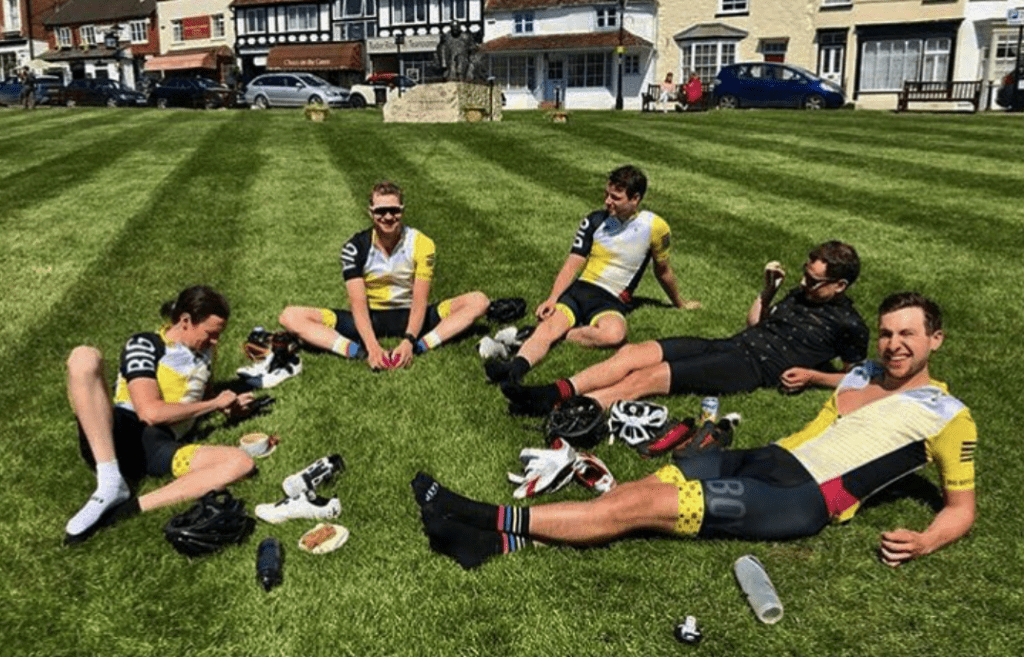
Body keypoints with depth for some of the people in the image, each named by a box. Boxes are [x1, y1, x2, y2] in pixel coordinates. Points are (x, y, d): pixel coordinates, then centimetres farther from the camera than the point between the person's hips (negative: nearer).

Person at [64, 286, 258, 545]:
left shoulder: (203, 353, 19)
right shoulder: (144, 344, -1)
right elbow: (150, 412, -14)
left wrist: (226, 405, 15)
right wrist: (213, 403, -4)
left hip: (162, 451, 4)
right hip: (117, 438, -4)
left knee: (241, 461, -20)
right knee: (85, 356, -26)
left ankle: (130, 508, -32)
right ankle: (111, 484, -33)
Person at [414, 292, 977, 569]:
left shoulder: (948, 416, 4)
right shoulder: (862, 373, 22)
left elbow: (962, 506, 6)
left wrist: (924, 541, -13)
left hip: (802, 500, -6)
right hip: (766, 457, 6)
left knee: (643, 506, -20)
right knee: (642, 486, -16)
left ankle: (498, 521, -20)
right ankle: (497, 539, -23)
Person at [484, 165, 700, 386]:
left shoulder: (655, 227, 2)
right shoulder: (594, 221, 8)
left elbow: (663, 270, 18)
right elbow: (572, 265, 5)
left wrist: (680, 303, 32)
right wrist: (552, 299, -10)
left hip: (611, 301, -2)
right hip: (578, 289, 2)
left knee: (614, 334, -38)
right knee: (550, 324, -30)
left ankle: (551, 335, -30)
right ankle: (515, 367, -52)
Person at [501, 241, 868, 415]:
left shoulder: (848, 324, 2)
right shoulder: (801, 295, 23)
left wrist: (812, 375, -9)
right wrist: (768, 290, 16)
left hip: (753, 368, -8)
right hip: (730, 345, 8)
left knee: (648, 377, -26)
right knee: (633, 353, -14)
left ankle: (562, 415, -34)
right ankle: (552, 395, -24)